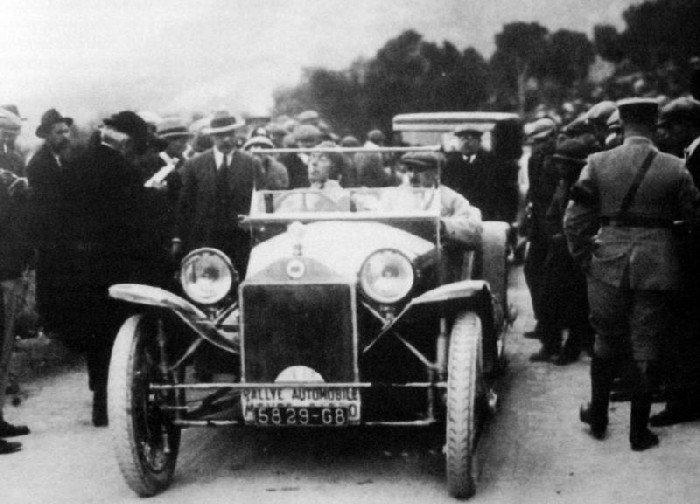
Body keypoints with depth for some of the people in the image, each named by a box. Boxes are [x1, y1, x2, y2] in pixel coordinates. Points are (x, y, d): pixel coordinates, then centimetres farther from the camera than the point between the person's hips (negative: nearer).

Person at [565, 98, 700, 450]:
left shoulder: (598, 163, -5)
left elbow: (575, 220, -4)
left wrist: (585, 259, 6)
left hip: (608, 265, 2)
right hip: (656, 267, -1)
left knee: (606, 342, 18)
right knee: (645, 350, 8)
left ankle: (598, 418, 30)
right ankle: (639, 432, 15)